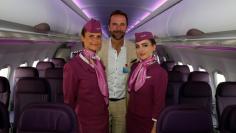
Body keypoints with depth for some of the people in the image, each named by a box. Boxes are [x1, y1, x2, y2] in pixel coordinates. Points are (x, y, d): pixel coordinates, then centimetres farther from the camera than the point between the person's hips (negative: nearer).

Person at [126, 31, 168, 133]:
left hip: (147, 122, -5)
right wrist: (128, 113, 8)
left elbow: (159, 103, -16)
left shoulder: (160, 72, -19)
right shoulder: (134, 67, -2)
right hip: (131, 118, 5)